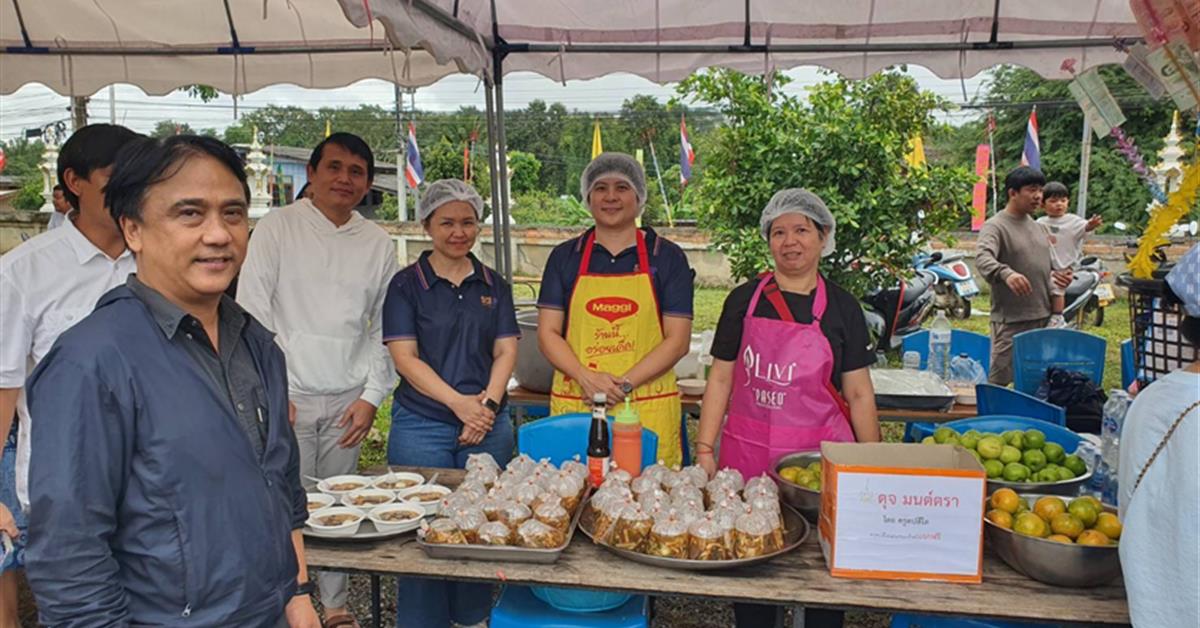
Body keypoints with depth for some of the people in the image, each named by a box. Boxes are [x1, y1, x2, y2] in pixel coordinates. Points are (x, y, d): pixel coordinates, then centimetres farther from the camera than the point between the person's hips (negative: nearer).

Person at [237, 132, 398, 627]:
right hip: (287, 396, -3)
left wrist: (371, 396, 2)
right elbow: (253, 312, -4)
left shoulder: (378, 243, 7)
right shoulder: (277, 228, -1)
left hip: (348, 400, 3)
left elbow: (384, 328, 9)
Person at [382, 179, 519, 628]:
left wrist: (487, 403, -11)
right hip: (422, 424, -3)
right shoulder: (406, 284, 0)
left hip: (489, 424, 3)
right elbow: (405, 357, -7)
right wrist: (459, 402, -17)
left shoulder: (494, 285, 10)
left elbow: (506, 350, 6)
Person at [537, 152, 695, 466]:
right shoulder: (565, 257, 11)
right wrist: (587, 378, -11)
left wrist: (625, 384, -11)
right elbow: (547, 333, 6)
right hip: (574, 405, 1)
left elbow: (678, 340, 1)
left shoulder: (667, 257, 6)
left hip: (648, 409, -1)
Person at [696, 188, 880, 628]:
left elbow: (859, 393, 5)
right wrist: (705, 450, 0)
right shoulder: (744, 300, 4)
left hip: (819, 454, -1)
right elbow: (721, 378, 6)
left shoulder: (841, 308, 3)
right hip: (747, 452, 1)